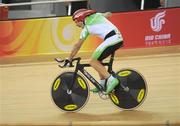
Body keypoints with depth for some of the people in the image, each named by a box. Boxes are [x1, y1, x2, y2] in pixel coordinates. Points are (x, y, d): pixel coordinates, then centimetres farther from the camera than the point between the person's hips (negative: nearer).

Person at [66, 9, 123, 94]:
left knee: (93, 62, -2)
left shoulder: (86, 27, 5)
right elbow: (109, 14, 37)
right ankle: (102, 85, 23)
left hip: (111, 39, -8)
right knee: (97, 60, 21)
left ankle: (111, 80, -14)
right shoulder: (97, 15, 22)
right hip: (119, 38, 8)